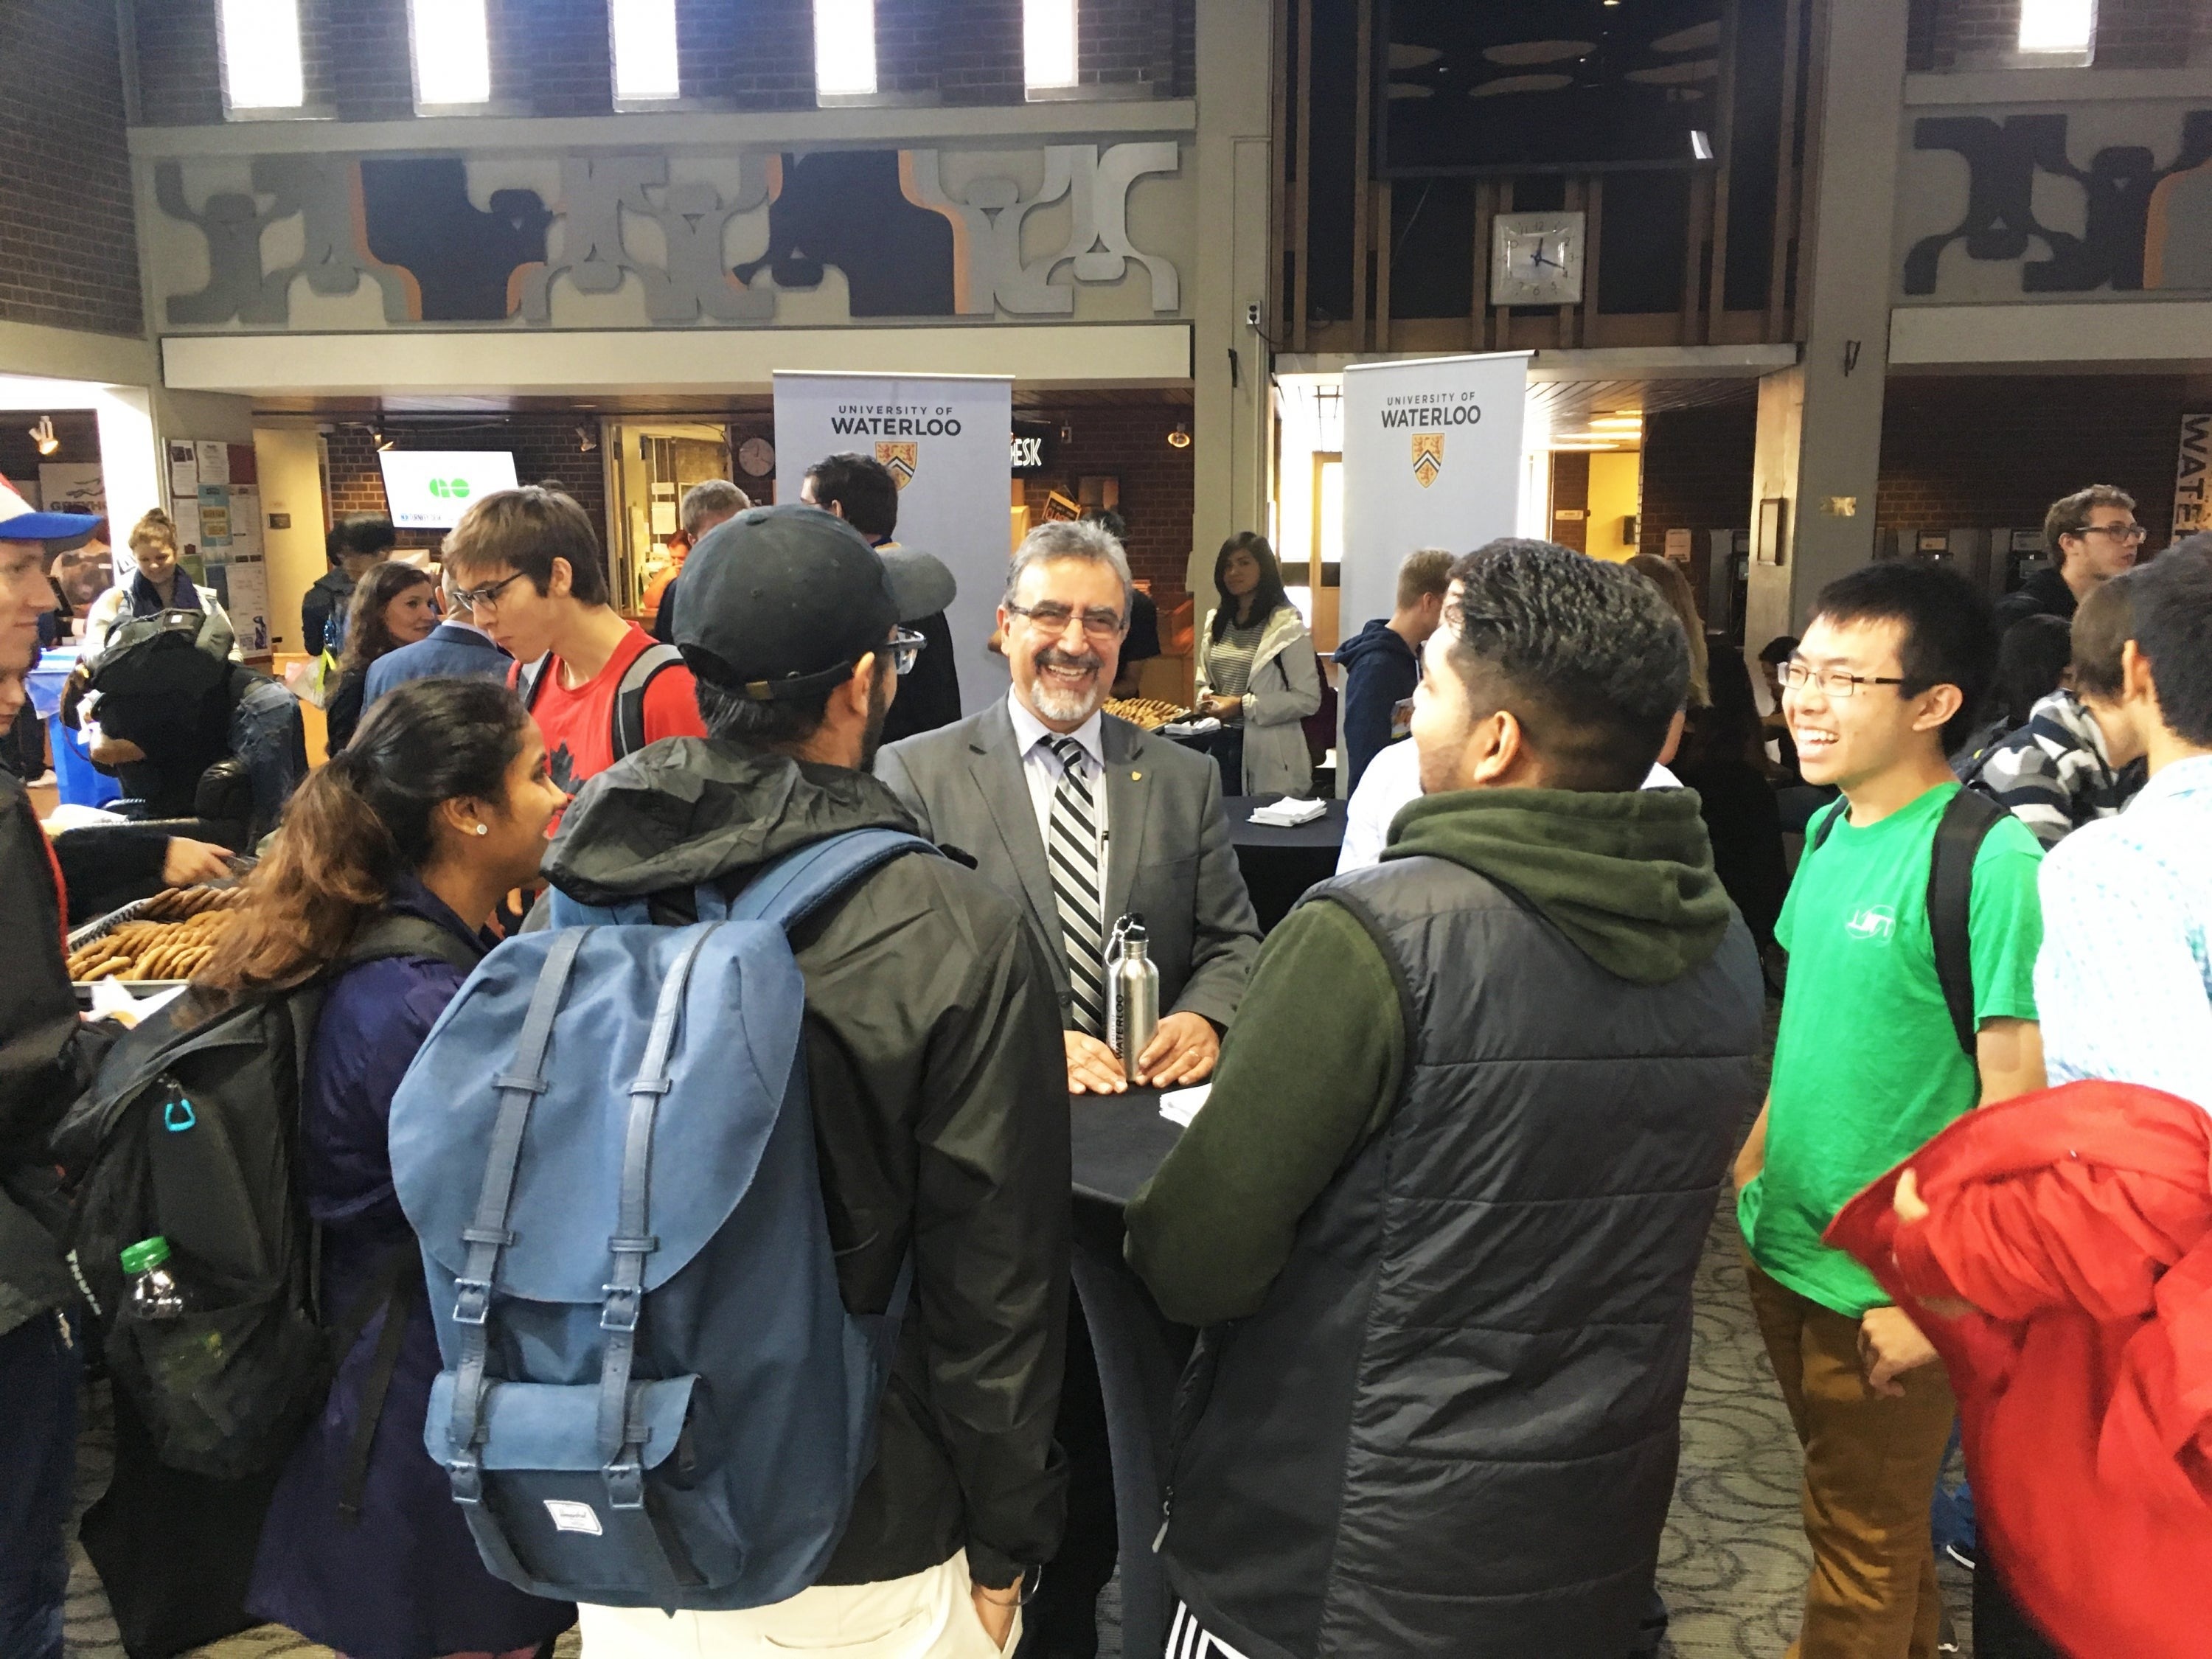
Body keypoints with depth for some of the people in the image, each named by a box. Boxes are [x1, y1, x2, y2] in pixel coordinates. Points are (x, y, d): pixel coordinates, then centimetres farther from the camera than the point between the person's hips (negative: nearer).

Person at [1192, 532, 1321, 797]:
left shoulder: (1287, 626, -9)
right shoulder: (1216, 621, 12)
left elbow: (1308, 699, -13)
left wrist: (1243, 706, -17)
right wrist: (1207, 698, 0)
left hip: (1268, 754, -6)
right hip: (1220, 744, 6)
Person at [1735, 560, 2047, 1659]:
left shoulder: (1987, 859, -21)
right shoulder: (1832, 830, 2)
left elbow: (2013, 1103, -21)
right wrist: (1758, 1158, 12)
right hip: (1786, 1249, 7)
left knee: (1863, 1546, 12)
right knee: (1852, 1515, 25)